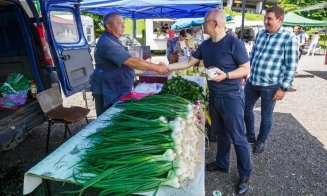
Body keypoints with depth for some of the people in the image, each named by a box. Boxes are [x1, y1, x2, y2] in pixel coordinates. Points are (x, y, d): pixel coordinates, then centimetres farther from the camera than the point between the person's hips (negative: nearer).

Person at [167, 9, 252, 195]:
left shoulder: (234, 43, -15)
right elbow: (189, 63, 10)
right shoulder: (205, 45, 5)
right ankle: (222, 164, 38)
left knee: (238, 137, 3)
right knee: (221, 134, 20)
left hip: (232, 97, -7)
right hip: (214, 96, 7)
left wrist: (226, 75, -27)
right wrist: (167, 67, 5)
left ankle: (245, 174, 20)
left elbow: (246, 69, -12)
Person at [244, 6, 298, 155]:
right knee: (245, 109, 16)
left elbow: (291, 66, -11)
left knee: (266, 116, 10)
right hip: (251, 82, 6)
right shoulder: (260, 34, 7)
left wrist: (283, 88, -13)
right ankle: (250, 136, 38)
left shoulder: (289, 38, -10)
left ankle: (261, 141, 32)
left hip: (270, 86, -6)